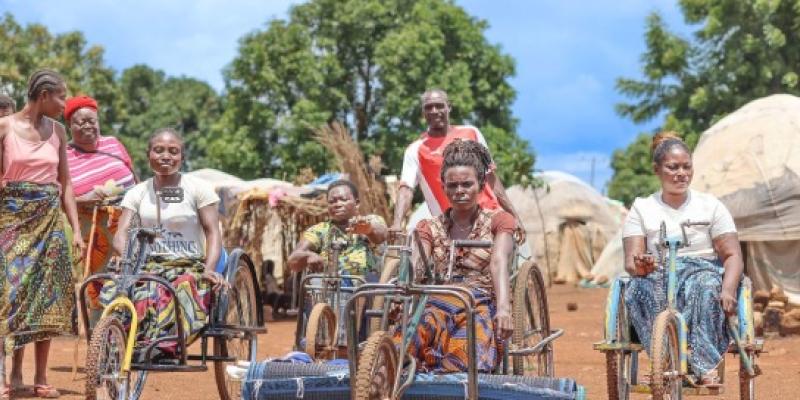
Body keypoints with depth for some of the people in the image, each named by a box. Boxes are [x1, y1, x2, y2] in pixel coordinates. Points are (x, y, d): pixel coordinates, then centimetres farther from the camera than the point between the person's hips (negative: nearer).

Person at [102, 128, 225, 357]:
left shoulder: (197, 189, 4)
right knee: (114, 290, -30)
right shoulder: (138, 193, 12)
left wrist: (209, 270, -20)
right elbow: (121, 234, 3)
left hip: (189, 267, -3)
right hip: (149, 266, 3)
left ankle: (162, 347, -48)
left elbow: (213, 233, -1)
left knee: (183, 289, -39)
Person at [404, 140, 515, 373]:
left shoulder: (498, 221, 16)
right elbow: (416, 268, 4)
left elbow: (499, 263, -3)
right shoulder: (430, 228, 22)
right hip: (437, 302, 1)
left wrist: (503, 308, -22)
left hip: (481, 303, -1)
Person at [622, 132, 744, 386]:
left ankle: (706, 368, -46)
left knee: (706, 284, -36)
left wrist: (728, 290, -18)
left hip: (703, 272, 0)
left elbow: (733, 256, 3)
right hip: (657, 276, 0)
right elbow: (631, 261, 2)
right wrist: (640, 266, -24)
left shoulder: (710, 205, 11)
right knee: (638, 289, -34)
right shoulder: (641, 208, 12)